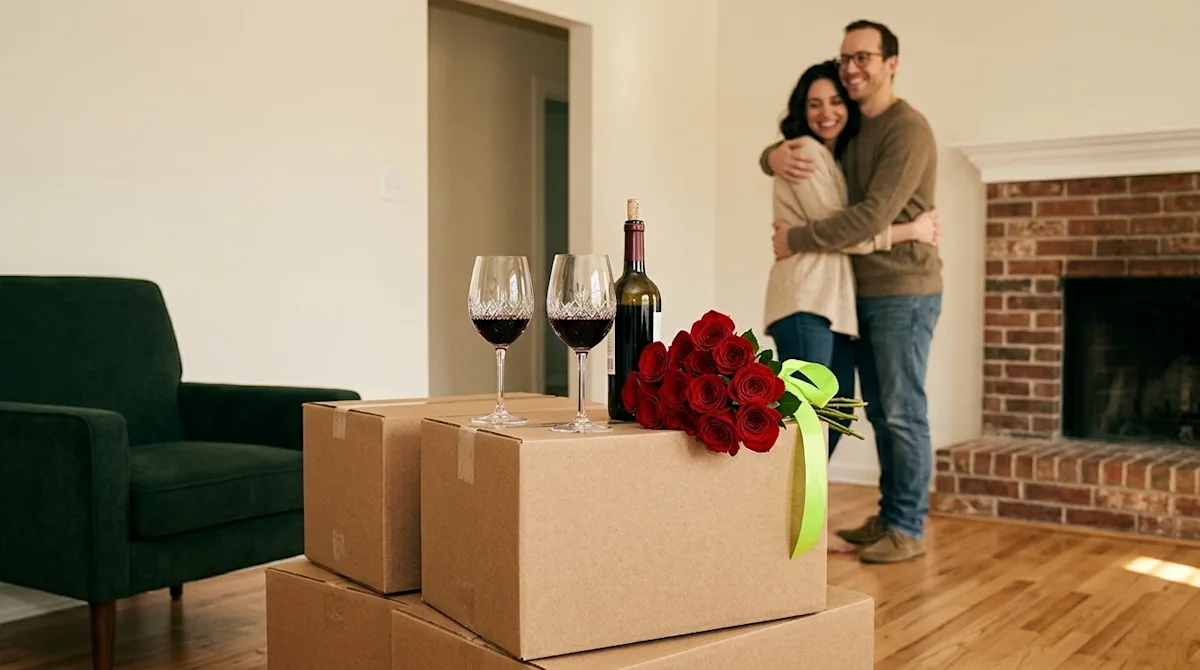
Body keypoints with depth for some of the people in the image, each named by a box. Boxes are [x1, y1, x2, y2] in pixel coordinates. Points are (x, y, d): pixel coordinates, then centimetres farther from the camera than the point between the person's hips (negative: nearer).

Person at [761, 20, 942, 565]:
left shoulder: (908, 130, -14)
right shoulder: (848, 131, 13)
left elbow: (872, 217, -23)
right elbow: (785, 151, 16)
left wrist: (795, 241, -18)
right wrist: (774, 156, -10)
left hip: (903, 293, -8)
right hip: (863, 293, 8)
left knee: (903, 413, -3)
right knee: (879, 413, 13)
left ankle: (909, 530, 6)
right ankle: (888, 517, 23)